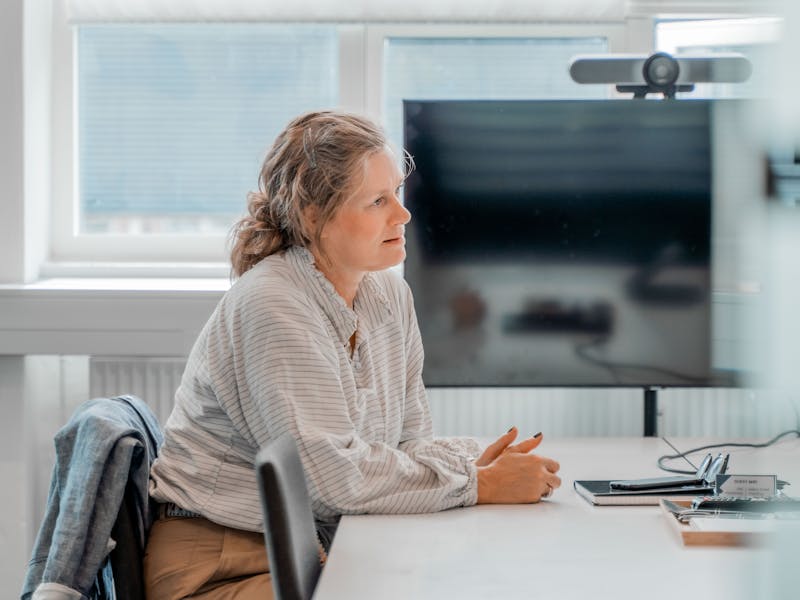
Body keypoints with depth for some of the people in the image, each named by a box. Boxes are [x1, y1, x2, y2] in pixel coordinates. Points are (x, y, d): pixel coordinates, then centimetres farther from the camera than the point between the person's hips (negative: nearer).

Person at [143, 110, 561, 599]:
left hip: (324, 549, 8)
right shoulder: (271, 307, -18)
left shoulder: (390, 297, 8)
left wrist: (474, 461, -12)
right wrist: (481, 485, -19)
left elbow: (409, 442, 10)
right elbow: (335, 473, -22)